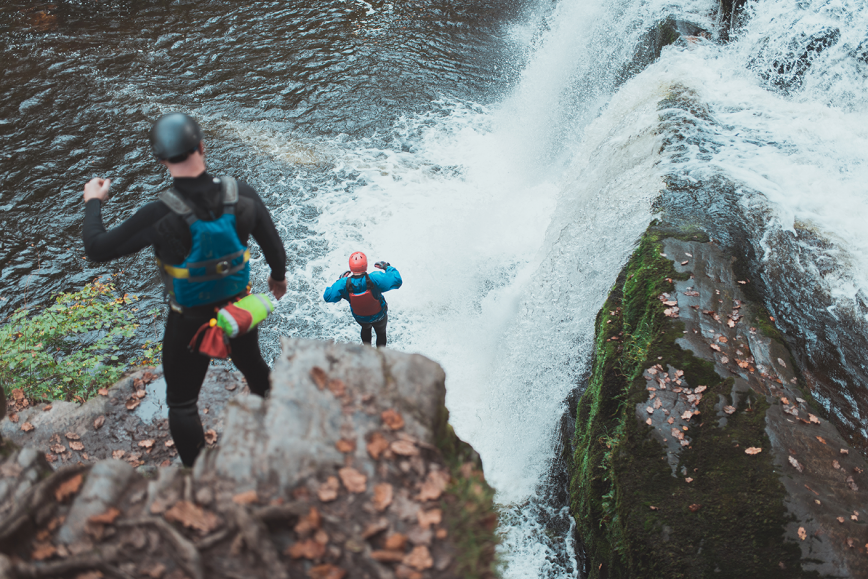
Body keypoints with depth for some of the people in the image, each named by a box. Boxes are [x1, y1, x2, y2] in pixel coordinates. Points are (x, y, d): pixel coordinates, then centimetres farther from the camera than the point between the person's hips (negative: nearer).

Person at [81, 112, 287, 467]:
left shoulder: (161, 215, -29)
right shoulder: (241, 194, -18)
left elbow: (97, 249, -19)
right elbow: (272, 244, -4)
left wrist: (93, 203, 0)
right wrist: (279, 276, 17)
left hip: (190, 321, -4)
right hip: (240, 309, 4)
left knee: (181, 403, 15)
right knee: (252, 365, 33)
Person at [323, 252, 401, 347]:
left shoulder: (344, 284, -33)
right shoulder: (374, 279, -40)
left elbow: (328, 297, -17)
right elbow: (397, 280, -32)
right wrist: (387, 267, -16)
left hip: (360, 317, 2)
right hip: (379, 316, -2)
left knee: (365, 329, 37)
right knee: (381, 332, 30)